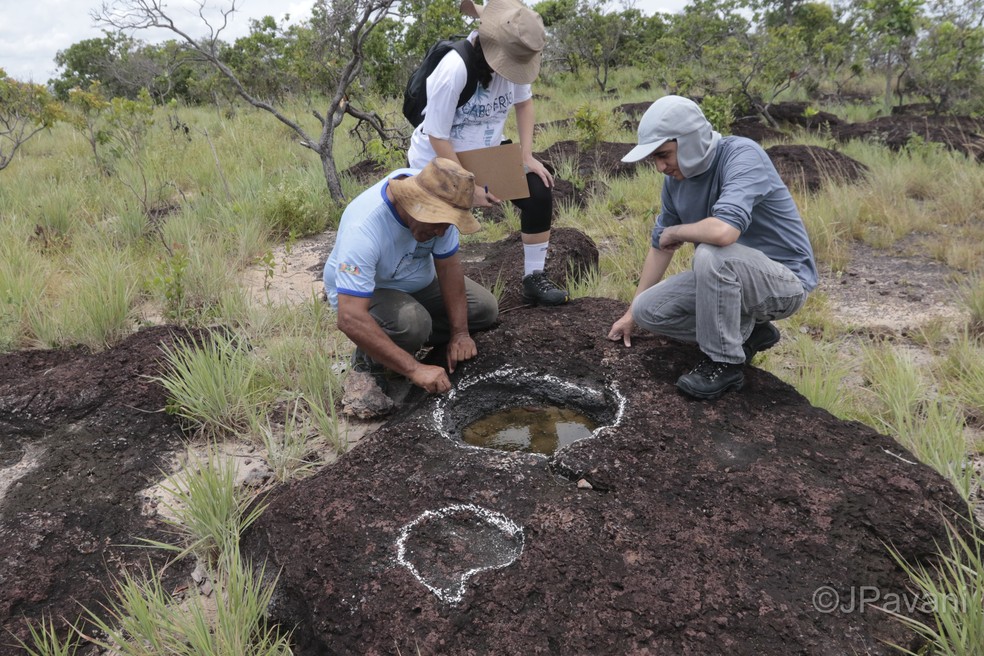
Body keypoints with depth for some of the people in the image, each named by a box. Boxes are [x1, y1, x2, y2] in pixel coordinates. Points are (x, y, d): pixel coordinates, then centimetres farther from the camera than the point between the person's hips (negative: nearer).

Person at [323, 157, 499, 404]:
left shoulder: (437, 201, -24)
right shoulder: (363, 228, -39)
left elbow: (448, 266, -12)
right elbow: (350, 319, -43)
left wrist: (459, 333, -14)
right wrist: (415, 369, -43)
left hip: (418, 280, 6)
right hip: (365, 290, -6)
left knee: (485, 309, -6)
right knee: (411, 324, -35)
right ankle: (368, 361, -5)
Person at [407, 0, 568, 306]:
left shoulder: (513, 59, -16)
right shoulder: (454, 70, -33)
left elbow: (523, 102, 3)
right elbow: (437, 137, -26)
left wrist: (527, 156, -7)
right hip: (436, 162, -5)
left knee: (539, 194, -7)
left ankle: (533, 280, 4)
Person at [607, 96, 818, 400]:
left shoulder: (742, 155, -24)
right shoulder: (676, 178, -1)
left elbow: (723, 231, -43)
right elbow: (660, 246, 11)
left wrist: (675, 232, -21)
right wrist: (631, 313, 16)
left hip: (785, 279, -8)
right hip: (727, 276, 8)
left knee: (712, 254, -36)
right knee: (648, 310, -3)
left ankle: (725, 363, -16)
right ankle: (747, 332, 11)